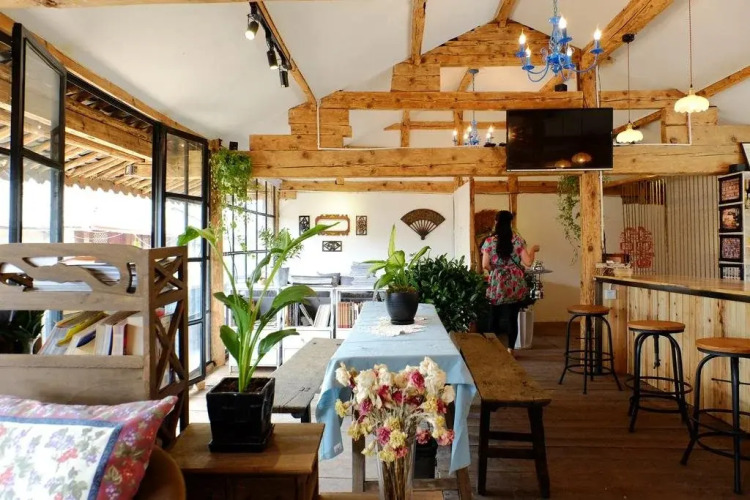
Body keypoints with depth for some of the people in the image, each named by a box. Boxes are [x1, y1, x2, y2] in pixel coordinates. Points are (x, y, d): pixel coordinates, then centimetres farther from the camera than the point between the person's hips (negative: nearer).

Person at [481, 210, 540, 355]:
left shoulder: (489, 241, -5)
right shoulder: (518, 240, -4)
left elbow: (485, 265, -9)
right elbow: (528, 262, -6)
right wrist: (533, 250, 13)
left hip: (497, 285, 0)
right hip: (515, 285, 1)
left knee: (495, 317, 12)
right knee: (512, 317, 8)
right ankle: (510, 349, 13)